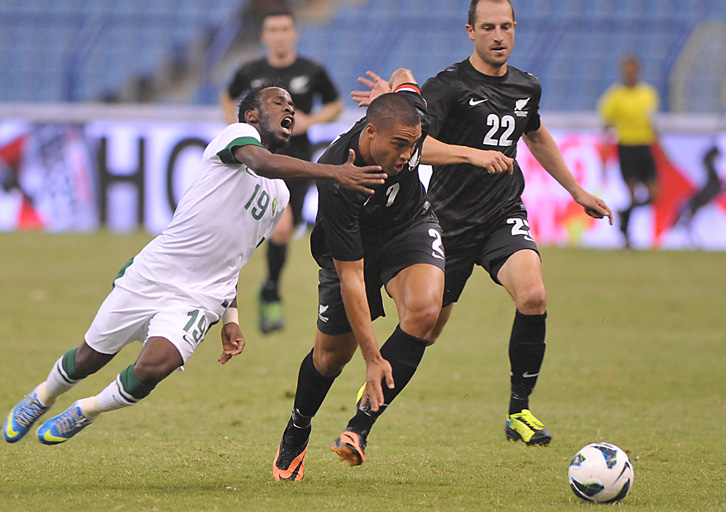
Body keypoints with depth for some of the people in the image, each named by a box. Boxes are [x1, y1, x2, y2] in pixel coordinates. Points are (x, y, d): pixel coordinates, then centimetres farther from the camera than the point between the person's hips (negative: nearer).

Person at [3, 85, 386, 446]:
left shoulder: (280, 196, 16)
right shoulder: (237, 135, -4)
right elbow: (262, 163, -29)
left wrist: (230, 319, 14)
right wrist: (333, 171, -40)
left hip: (198, 299, 4)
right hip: (150, 276, -4)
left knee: (153, 368, -22)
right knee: (90, 358, 9)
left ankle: (85, 412, 6)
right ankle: (43, 397, 42)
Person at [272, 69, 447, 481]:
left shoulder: (412, 114, -28)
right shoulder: (336, 181, -38)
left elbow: (403, 76, 0)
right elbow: (351, 277, -35)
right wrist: (374, 358, -36)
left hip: (411, 224, 3)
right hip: (351, 243, -3)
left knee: (424, 312, -25)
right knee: (334, 352, 5)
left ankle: (361, 425, -17)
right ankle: (296, 433, 36)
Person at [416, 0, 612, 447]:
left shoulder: (527, 88, 8)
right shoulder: (449, 86, -11)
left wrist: (577, 191, 32)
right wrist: (475, 155, -38)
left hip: (504, 217, 4)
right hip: (451, 221, -3)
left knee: (533, 296, -24)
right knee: (427, 329, 4)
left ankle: (519, 410, -12)